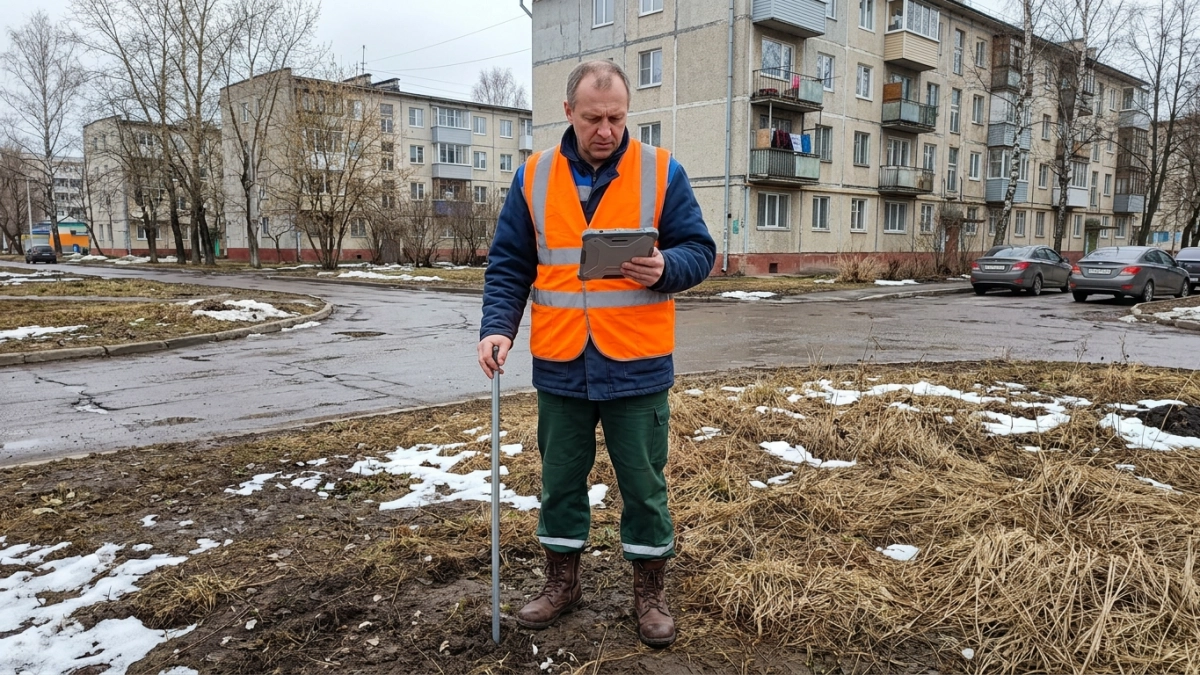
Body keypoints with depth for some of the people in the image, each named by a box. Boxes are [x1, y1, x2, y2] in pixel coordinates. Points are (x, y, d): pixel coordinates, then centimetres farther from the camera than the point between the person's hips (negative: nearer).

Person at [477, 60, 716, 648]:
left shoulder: (661, 172, -2)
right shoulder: (534, 177, 3)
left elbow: (699, 251, -1)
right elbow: (509, 266, 4)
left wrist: (664, 268, -22)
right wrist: (497, 329, -9)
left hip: (636, 366, -2)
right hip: (559, 364, 2)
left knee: (643, 483, 8)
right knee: (560, 478, 15)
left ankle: (650, 591, 27)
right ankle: (562, 580, 34)